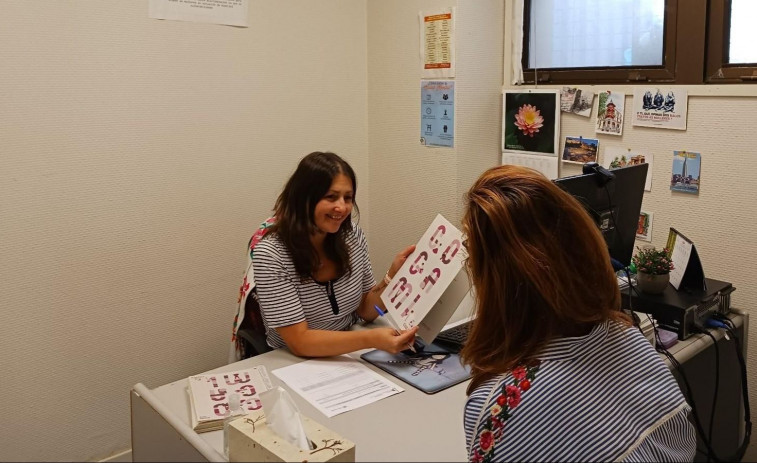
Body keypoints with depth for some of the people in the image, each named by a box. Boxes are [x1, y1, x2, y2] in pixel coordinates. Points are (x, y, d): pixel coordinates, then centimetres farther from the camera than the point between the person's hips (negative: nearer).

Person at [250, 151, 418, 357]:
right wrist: (372, 339, -35)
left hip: (349, 356, 7)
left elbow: (366, 311, 4)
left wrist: (393, 275, -14)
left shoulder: (353, 235, -4)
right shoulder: (271, 255, -20)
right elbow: (299, 341, -23)